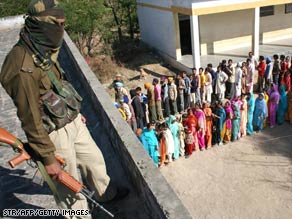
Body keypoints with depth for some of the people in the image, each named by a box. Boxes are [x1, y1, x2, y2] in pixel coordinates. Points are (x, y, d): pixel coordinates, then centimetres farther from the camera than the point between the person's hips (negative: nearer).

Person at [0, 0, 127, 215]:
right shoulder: (24, 68, -29)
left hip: (72, 121, 9)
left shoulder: (44, 51, -2)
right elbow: (31, 120, -24)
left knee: (94, 158, 26)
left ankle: (107, 192, 54)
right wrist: (48, 158, -17)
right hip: (56, 133, -9)